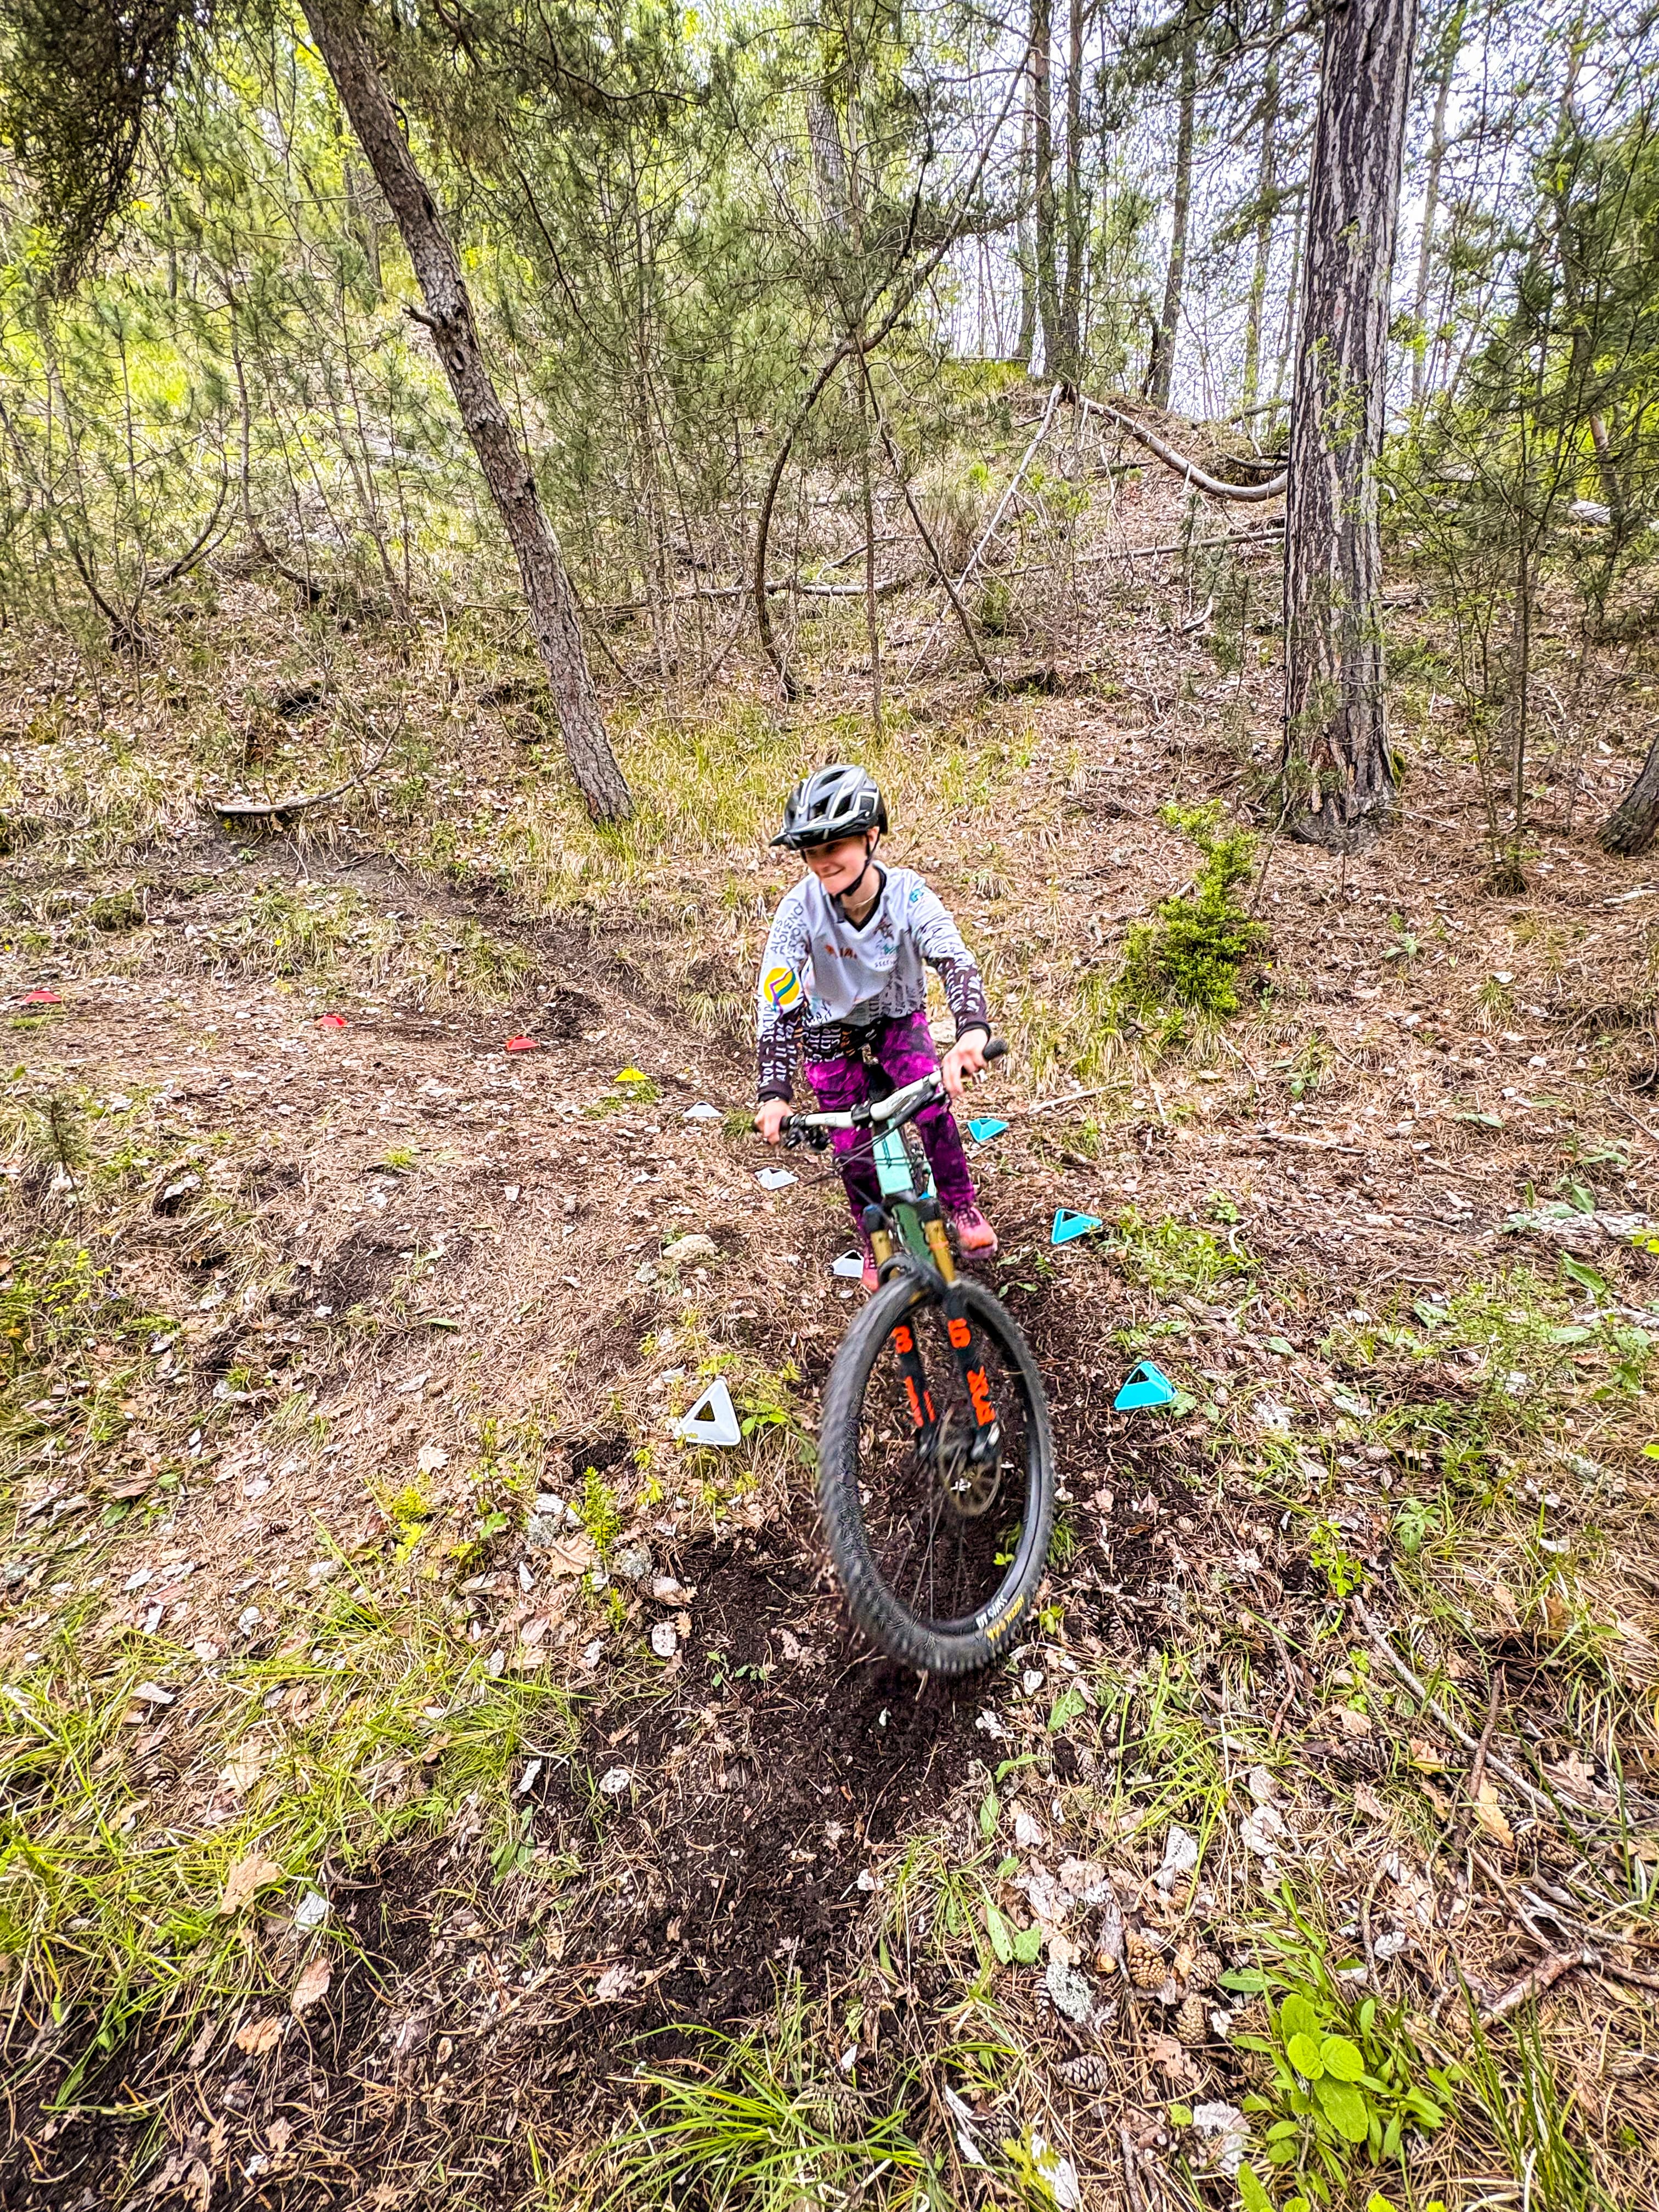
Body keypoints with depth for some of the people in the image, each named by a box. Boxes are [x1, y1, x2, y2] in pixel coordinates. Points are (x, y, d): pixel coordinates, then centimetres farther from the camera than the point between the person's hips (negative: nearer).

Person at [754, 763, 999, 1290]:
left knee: (930, 1105, -20)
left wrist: (973, 1030, -64)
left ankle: (962, 1207, 8)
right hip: (831, 1025, 0)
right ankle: (875, 1245, 28)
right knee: (853, 1150, 2)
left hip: (898, 1016, 0)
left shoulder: (907, 893, -30)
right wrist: (775, 1093, -42)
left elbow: (954, 960, -43)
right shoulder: (801, 906, -31)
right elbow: (776, 998, -33)